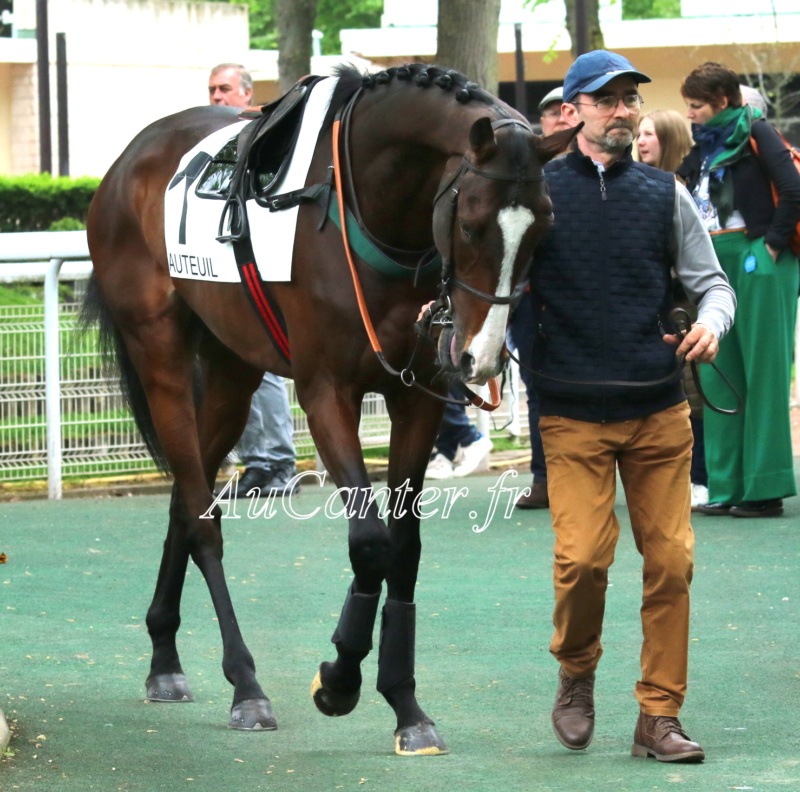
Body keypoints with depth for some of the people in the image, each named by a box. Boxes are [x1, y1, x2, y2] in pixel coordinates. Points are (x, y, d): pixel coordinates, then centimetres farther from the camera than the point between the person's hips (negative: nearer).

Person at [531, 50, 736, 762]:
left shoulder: (665, 193, 7)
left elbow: (711, 281, 10)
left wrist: (711, 323, -10)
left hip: (660, 409, 2)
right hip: (574, 413, -2)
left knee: (671, 559, 0)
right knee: (582, 558, -12)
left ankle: (659, 717, 10)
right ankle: (576, 676, 17)